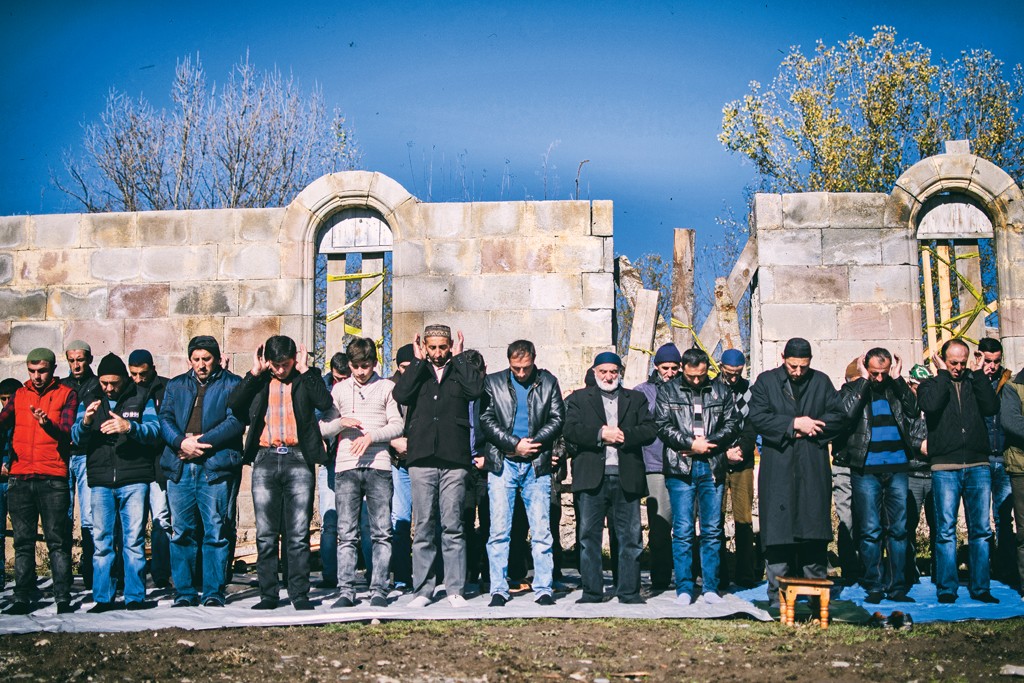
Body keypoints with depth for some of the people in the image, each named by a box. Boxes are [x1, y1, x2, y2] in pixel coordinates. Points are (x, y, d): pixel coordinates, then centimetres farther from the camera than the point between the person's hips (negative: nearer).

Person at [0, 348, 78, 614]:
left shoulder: (66, 395, 4)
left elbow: (67, 432, -8)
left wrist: (47, 423, -28)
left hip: (53, 479, -3)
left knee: (57, 540, -3)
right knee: (23, 542, 6)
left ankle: (63, 599, -2)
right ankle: (23, 599, 10)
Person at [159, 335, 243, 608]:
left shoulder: (232, 384, 7)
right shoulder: (176, 385, 19)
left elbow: (235, 421, -5)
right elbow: (165, 419, 7)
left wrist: (201, 441, -12)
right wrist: (181, 442, -12)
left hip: (215, 466, -3)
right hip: (179, 467, 3)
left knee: (216, 532, -3)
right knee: (181, 532, 4)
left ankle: (213, 593, 4)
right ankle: (184, 593, 12)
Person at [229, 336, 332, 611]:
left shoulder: (307, 378, 7)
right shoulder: (259, 381, 11)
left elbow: (325, 403, -11)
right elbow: (233, 405, -3)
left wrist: (304, 370, -7)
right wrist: (254, 372, -3)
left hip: (298, 459, -2)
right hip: (265, 460, 2)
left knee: (298, 534, 0)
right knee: (265, 534, 4)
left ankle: (300, 594, 6)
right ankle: (268, 594, 12)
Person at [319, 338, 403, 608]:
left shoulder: (387, 387, 9)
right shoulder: (339, 389, 15)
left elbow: (397, 425, 2)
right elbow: (323, 428, 14)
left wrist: (371, 436, -11)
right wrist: (341, 423, -6)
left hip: (378, 465, -1)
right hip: (346, 467, 1)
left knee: (382, 532, -2)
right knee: (346, 533, 0)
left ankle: (379, 590, 3)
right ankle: (346, 590, 4)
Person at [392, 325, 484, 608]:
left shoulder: (459, 372, 12)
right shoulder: (417, 373, 14)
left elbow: (476, 389, -9)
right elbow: (401, 395, -5)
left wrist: (458, 357, 0)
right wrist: (419, 361, -1)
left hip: (454, 459, -1)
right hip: (421, 458, 1)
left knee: (453, 526, -1)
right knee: (423, 527, 3)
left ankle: (455, 590, 6)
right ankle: (423, 590, 9)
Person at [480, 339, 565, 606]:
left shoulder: (548, 382, 9)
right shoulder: (493, 382, 6)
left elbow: (557, 419, 3)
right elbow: (486, 420, -1)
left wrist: (532, 443, -8)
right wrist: (515, 444, -10)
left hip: (537, 464, 1)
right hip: (502, 464, 0)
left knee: (541, 531, 1)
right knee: (499, 531, -1)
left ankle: (544, 589, 8)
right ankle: (499, 590, 5)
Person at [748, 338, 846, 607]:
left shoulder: (821, 382, 13)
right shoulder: (766, 381, 7)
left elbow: (837, 417, 6)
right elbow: (757, 417, -6)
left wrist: (808, 428, -7)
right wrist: (794, 423, -11)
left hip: (813, 469, 2)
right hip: (777, 468, -1)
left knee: (815, 534, 1)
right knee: (777, 532, -2)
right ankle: (778, 593, 4)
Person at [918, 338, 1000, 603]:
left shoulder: (975, 383, 14)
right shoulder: (931, 385, 8)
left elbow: (991, 407, -4)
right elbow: (930, 405, -15)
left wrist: (977, 374, -1)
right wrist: (943, 374, -6)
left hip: (978, 465, 2)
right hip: (945, 467, -2)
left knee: (981, 529, 3)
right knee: (946, 529, -2)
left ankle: (980, 587, 10)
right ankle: (947, 588, 4)